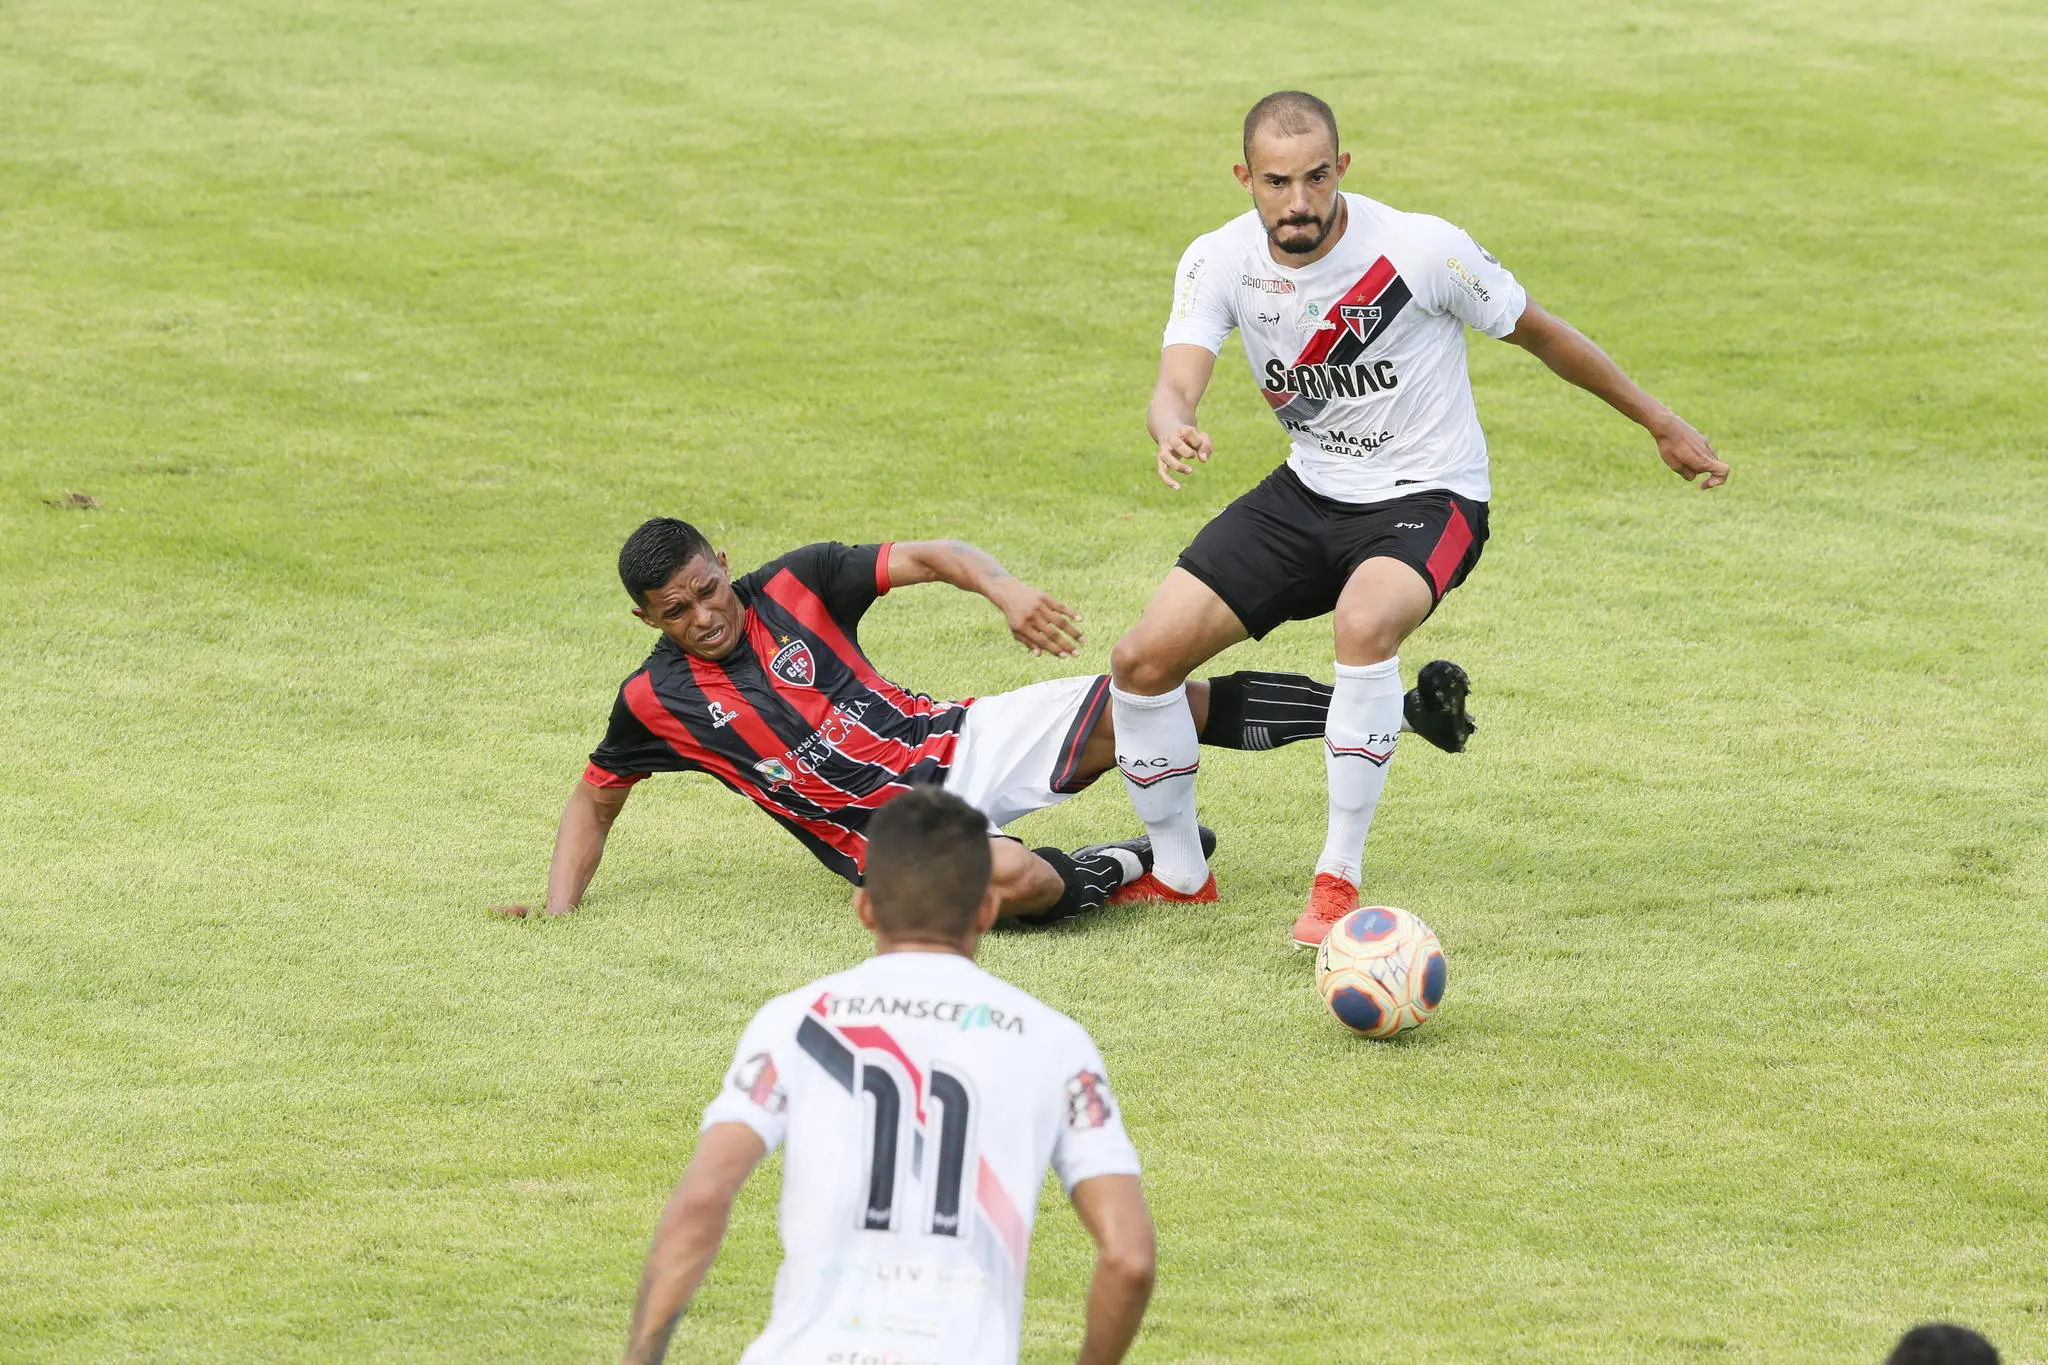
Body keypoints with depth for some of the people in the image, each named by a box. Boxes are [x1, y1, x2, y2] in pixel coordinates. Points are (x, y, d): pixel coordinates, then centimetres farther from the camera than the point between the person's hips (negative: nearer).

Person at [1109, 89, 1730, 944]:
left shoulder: (1421, 249, -20)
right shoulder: (1219, 262, -11)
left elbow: (1539, 334, -5)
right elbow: (1175, 387, -21)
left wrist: (1662, 425, 5)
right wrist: (1173, 433, -48)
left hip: (1425, 496, -5)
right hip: (1309, 491, 5)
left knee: (1364, 622, -38)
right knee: (1143, 657, -6)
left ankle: (1338, 883, -25)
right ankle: (1180, 875, 18)